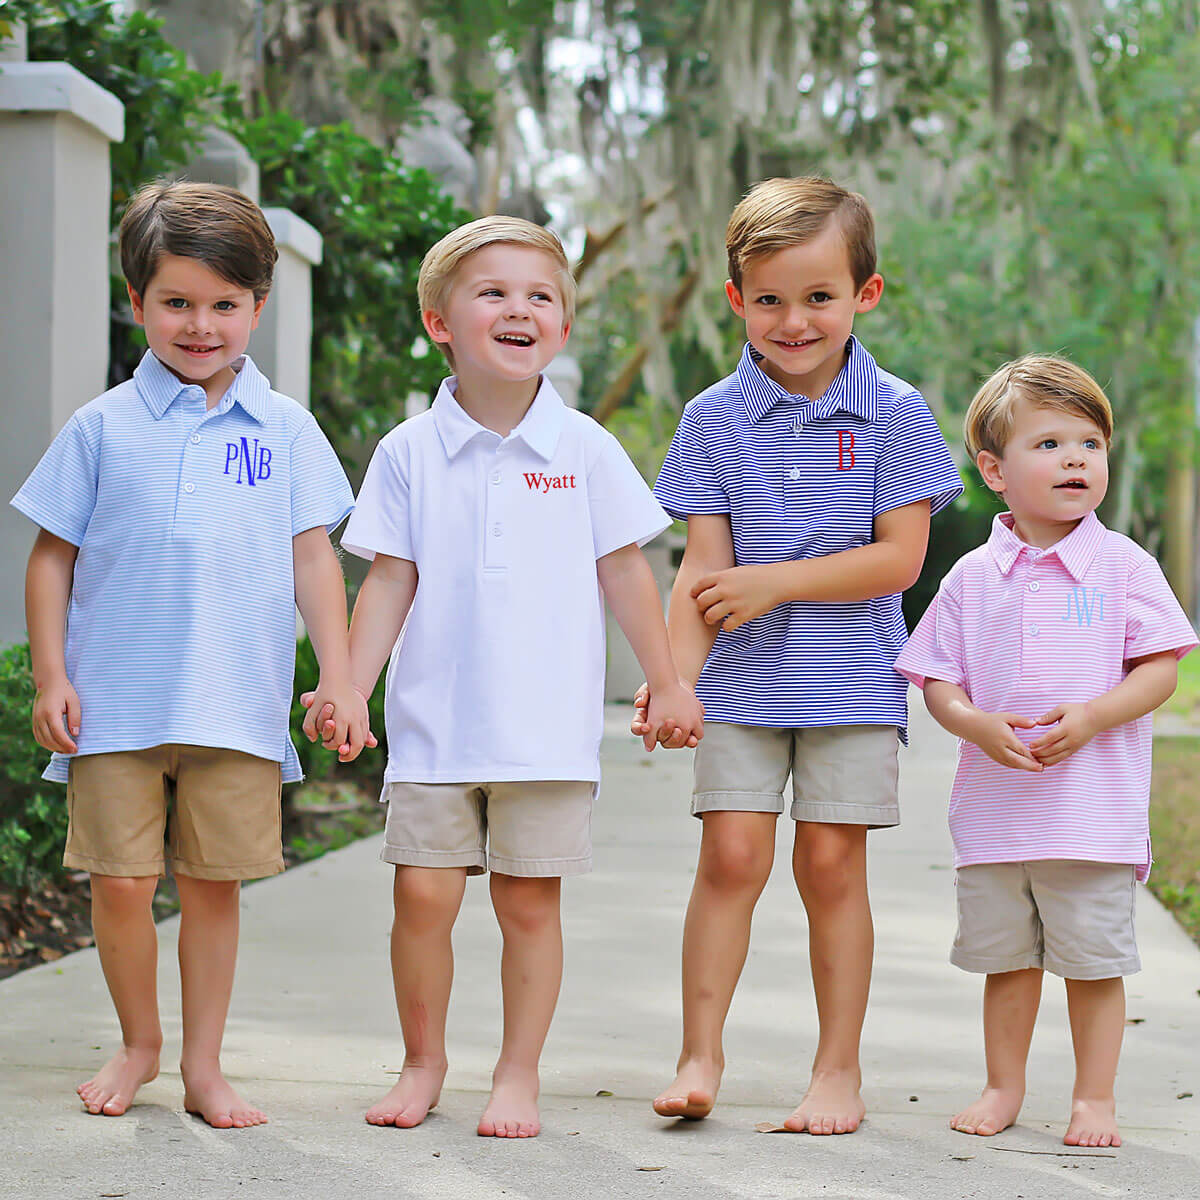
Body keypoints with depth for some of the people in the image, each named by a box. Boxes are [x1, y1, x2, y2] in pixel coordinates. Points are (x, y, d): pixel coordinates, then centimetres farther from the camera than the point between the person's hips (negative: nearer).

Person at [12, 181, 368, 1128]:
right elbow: (54, 555, 7)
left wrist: (339, 680, 1)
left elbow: (312, 559, 7)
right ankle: (139, 1043, 23)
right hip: (116, 699, 0)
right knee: (121, 880, 0)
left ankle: (204, 1066, 18)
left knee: (214, 883, 6)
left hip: (238, 704, 0)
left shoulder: (284, 428, 6)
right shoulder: (105, 426, 4)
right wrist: (51, 675, 0)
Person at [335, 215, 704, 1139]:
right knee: (423, 894, -1)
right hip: (435, 720, 0)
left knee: (530, 901, 3)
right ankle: (424, 1063, 19)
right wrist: (348, 690, -2)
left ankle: (519, 1076, 16)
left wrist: (667, 683, 9)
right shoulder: (410, 453, 1)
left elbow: (624, 572, 8)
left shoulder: (586, 450, 1)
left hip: (549, 725, 0)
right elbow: (389, 581, 4)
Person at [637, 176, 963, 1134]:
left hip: (852, 681, -1)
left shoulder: (895, 414, -3)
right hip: (744, 684, 1)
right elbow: (704, 566, -2)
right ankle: (701, 1054, 4)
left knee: (830, 861, 0)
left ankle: (840, 1070, 11)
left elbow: (899, 557, -8)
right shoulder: (715, 418, 1)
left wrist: (773, 583, -15)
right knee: (732, 854, -5)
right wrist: (676, 670, -17)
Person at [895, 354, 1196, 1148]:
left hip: (1094, 808, -2)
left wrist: (1089, 717, -19)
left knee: (1094, 959, 4)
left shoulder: (1123, 564, -1)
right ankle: (1004, 1087, 27)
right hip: (996, 807, 2)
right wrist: (979, 726, -15)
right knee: (1005, 956, 12)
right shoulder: (973, 577, 4)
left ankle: (1095, 1096, 17)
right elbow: (937, 680, 6)